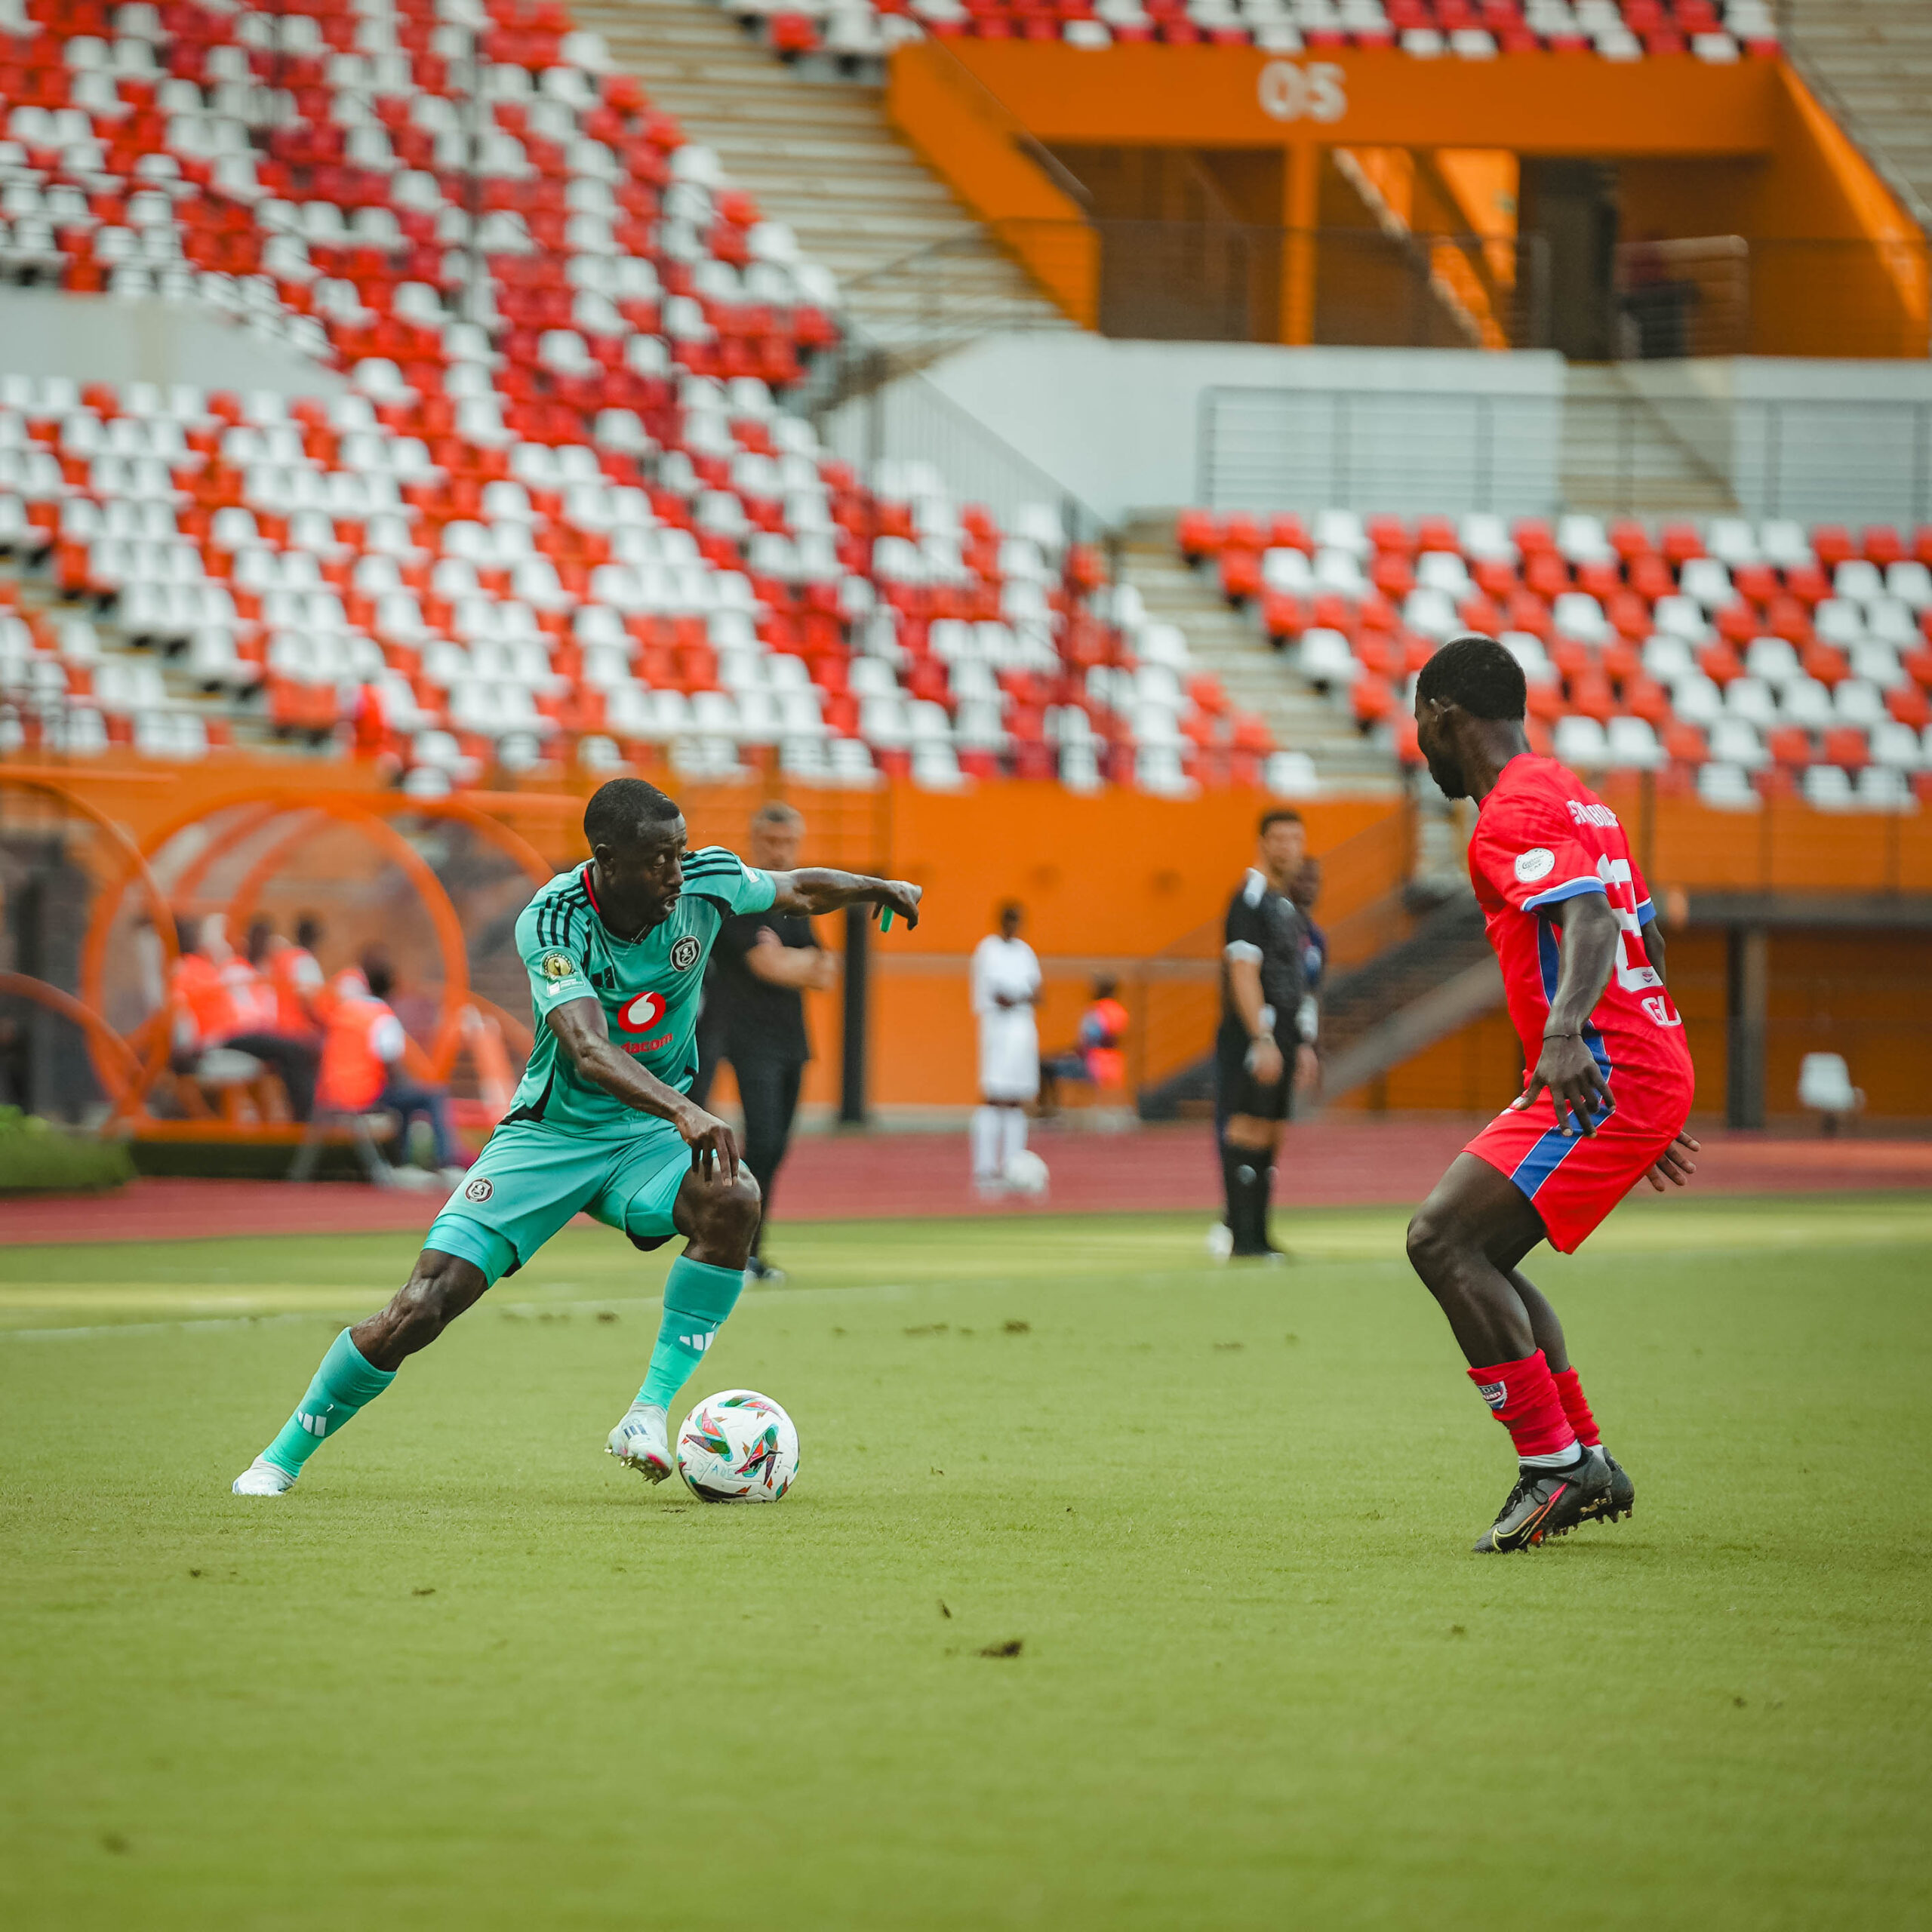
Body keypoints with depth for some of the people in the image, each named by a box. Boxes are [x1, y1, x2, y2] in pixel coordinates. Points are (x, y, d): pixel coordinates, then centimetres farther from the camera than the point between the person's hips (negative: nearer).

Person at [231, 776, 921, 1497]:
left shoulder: (705, 880, -11)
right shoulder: (551, 921, -24)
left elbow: (797, 890, 15)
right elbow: (589, 1051, -39)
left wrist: (878, 888, 4)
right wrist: (683, 1111, -52)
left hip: (650, 1136, 3)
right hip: (552, 1132, -3)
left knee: (734, 1202, -32)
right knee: (422, 1308, -12)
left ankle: (649, 1414, -25)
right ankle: (283, 1457, 9)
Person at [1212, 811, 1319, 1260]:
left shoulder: (1285, 905, 20)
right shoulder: (1250, 899, -8)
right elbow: (1243, 974, -16)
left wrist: (1304, 1046, 22)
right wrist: (1263, 1040, -21)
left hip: (1280, 1039, 9)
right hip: (1253, 1037, -9)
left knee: (1268, 1138, 8)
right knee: (1247, 1130, -12)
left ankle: (1257, 1237, 9)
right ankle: (1240, 1236, -14)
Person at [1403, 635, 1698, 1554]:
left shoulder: (1515, 811, -10)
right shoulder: (1573, 798, 22)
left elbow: (1591, 922, -27)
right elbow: (1641, 939, 27)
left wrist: (1564, 1037, -43)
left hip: (1606, 1074, -10)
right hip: (1651, 1066, 10)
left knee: (1442, 1239, -14)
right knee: (1476, 1254, 16)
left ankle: (1553, 1466, -14)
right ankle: (1587, 1463, 15)